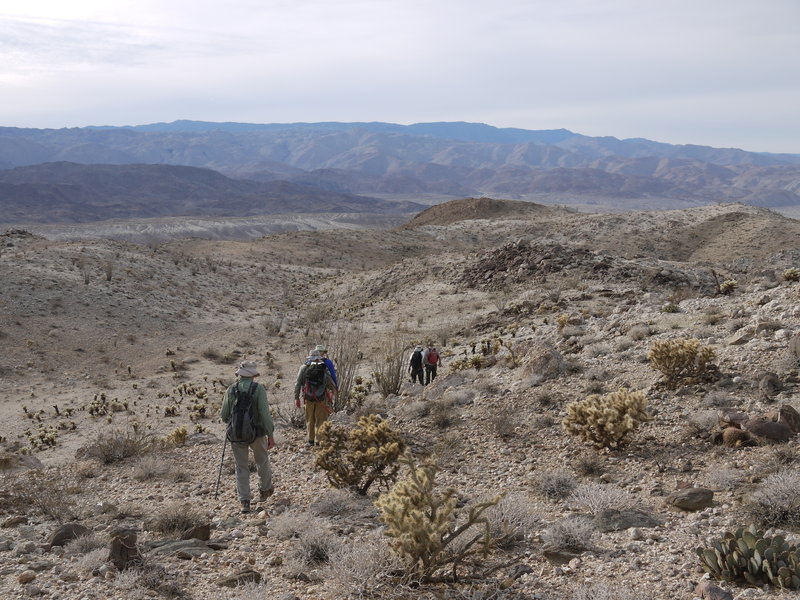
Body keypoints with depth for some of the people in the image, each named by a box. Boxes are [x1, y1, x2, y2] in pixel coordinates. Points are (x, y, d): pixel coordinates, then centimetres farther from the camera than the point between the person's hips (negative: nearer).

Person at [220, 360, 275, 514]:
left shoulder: (231, 389, -4)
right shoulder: (258, 389, -12)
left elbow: (224, 415, 0)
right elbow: (265, 413, -17)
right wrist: (270, 435, -10)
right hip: (257, 433, -2)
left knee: (241, 468, 10)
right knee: (262, 462, 22)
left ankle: (245, 502, 5)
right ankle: (264, 490, 40)